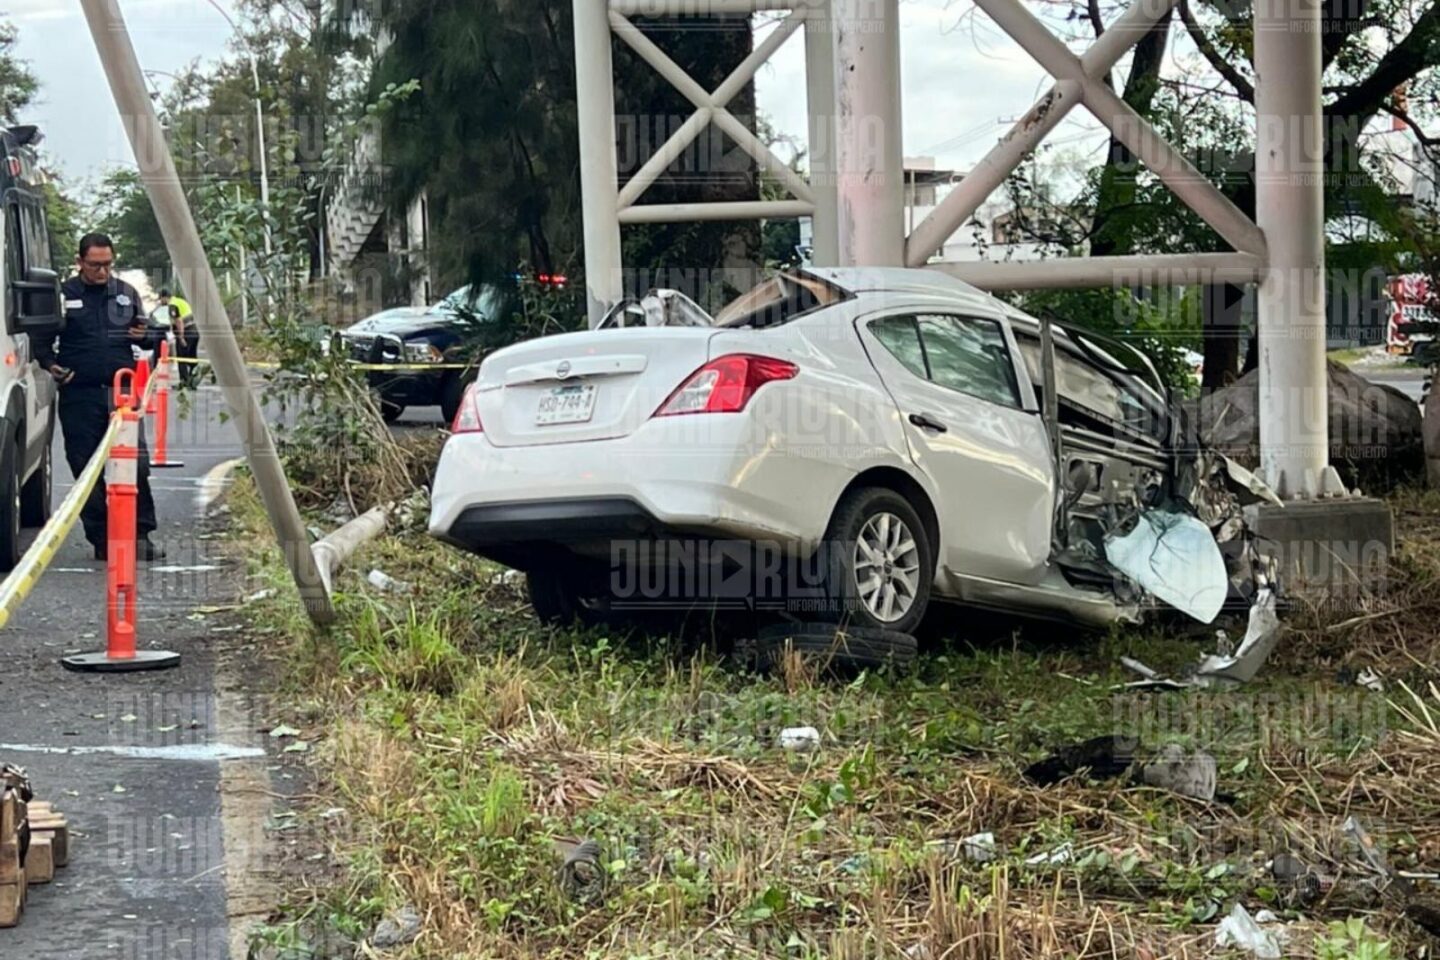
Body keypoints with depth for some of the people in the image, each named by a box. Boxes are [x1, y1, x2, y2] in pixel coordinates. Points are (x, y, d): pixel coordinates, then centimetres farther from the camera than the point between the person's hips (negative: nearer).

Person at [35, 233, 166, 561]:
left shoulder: (126, 293, 13)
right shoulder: (63, 295, 3)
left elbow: (144, 334, 23)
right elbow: (41, 339, 9)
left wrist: (148, 336, 0)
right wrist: (50, 363, -10)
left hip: (121, 390, 2)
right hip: (79, 395, -2)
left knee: (136, 463, -7)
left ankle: (140, 535, -2)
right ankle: (101, 539, 10)